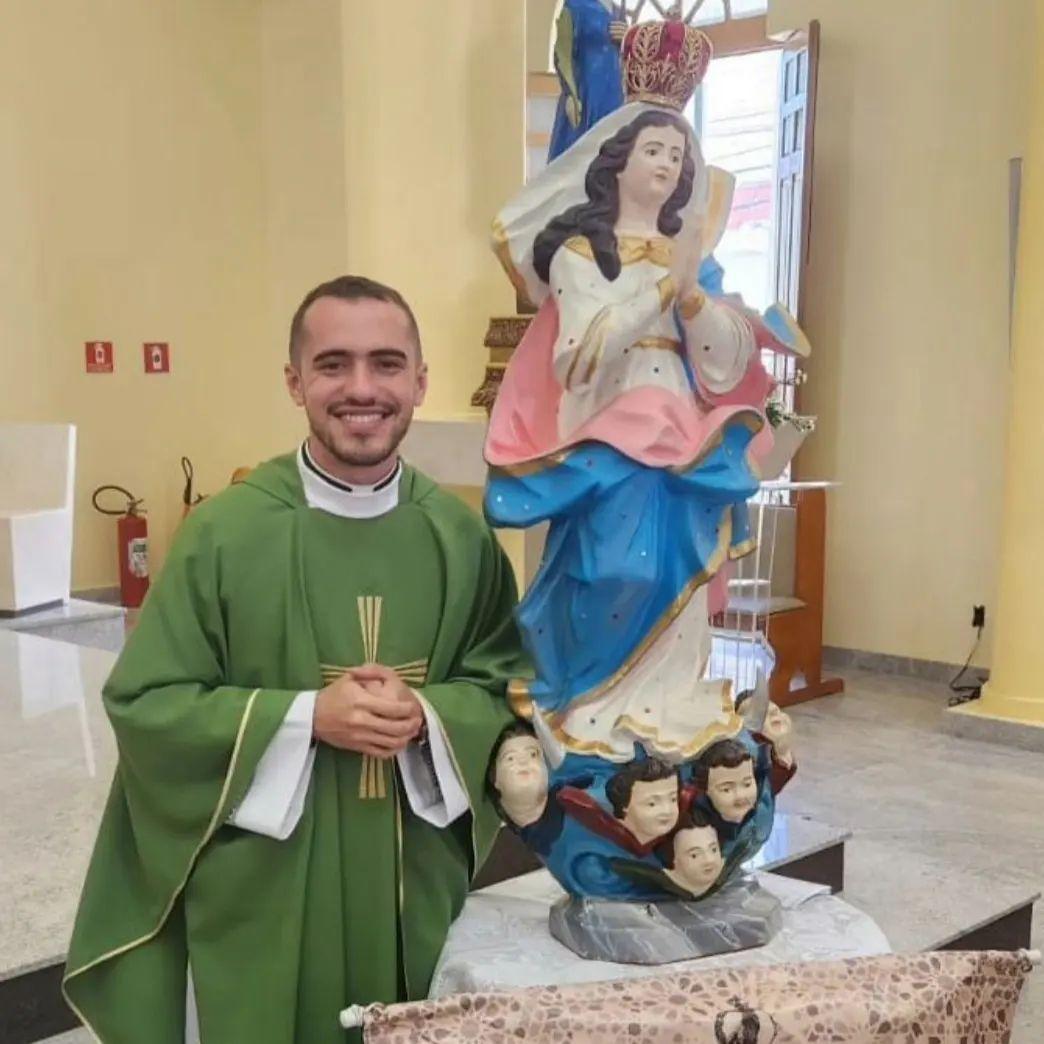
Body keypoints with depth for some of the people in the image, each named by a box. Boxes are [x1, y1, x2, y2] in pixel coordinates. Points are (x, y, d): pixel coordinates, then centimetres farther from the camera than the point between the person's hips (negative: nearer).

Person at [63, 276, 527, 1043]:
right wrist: (306, 716, -20)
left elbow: (510, 685, 3)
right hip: (262, 895, -3)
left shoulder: (462, 536, -1)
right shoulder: (224, 532, -11)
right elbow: (144, 704, -9)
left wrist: (430, 717, -18)